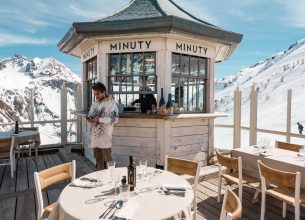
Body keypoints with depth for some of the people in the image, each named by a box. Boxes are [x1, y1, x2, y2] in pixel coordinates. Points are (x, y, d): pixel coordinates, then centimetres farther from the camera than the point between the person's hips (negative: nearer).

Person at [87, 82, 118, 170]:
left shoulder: (111, 103, -7)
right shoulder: (94, 104, 12)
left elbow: (114, 118, -15)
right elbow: (90, 114, 19)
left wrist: (100, 119, -20)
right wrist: (90, 118, -5)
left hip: (105, 136, -6)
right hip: (95, 136, 6)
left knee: (107, 160, 4)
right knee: (98, 159, 15)